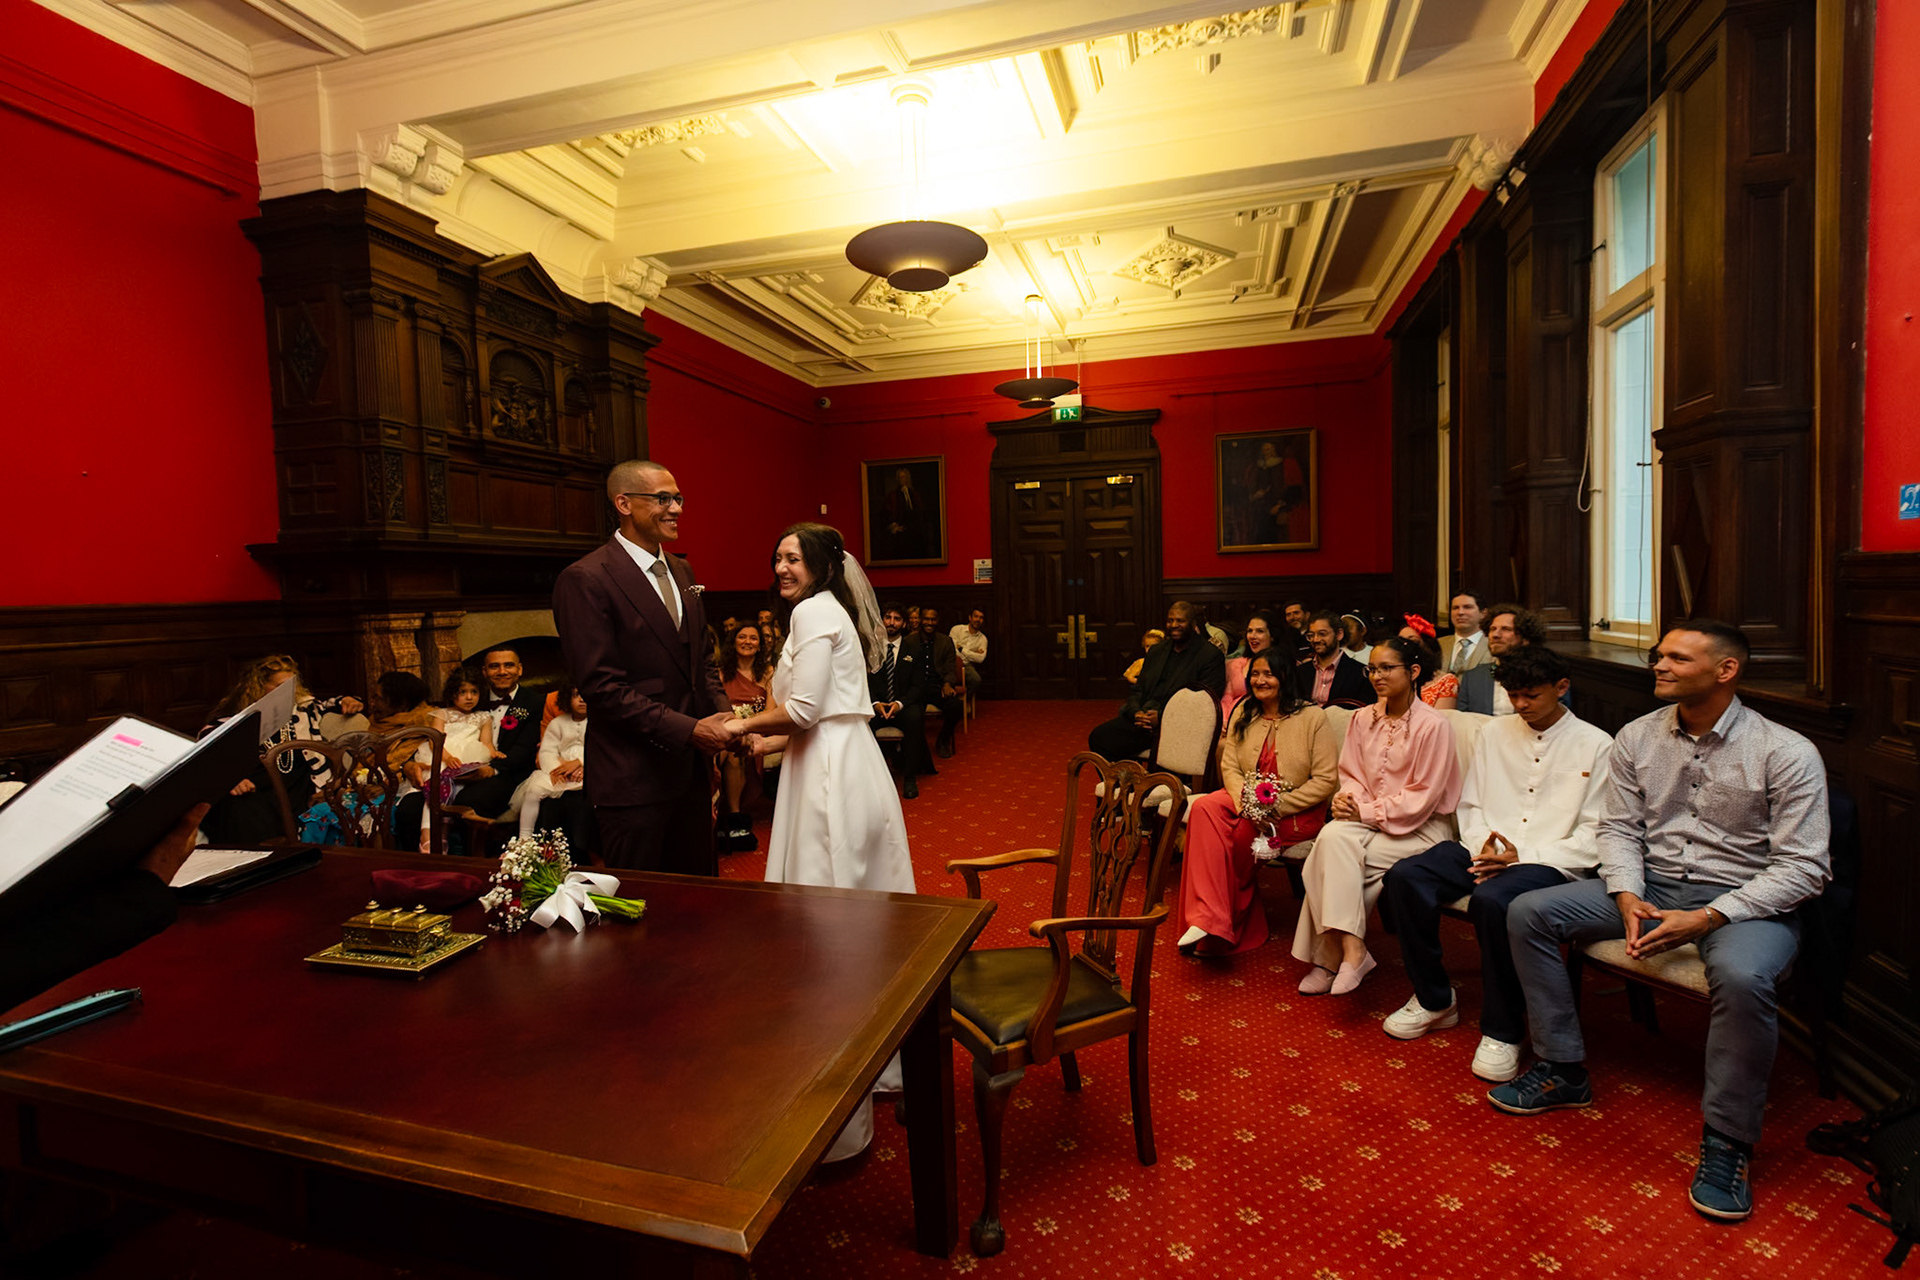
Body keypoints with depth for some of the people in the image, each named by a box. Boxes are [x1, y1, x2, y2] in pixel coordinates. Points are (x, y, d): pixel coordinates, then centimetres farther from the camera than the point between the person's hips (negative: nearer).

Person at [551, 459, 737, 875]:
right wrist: (688, 730, -19)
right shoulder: (584, 580, -13)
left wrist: (723, 712, 0)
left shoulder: (680, 571, 12)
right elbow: (600, 685, -18)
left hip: (691, 769, 7)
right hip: (634, 777, -7)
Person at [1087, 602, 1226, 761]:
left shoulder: (1211, 656, 1)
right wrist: (1136, 712, -4)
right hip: (1143, 717, 6)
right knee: (1098, 737, -15)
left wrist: (1162, 717, -15)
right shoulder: (1156, 651, 21)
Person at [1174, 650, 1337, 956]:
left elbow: (1326, 779, -9)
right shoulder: (1243, 714, 9)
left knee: (1241, 831, -32)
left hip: (1297, 811, -4)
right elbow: (1229, 767, 3)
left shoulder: (1312, 717, -5)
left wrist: (1278, 806, -19)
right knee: (1204, 808, -27)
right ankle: (1210, 919, -33)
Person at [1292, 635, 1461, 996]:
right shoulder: (1363, 719, 8)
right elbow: (1351, 774, 12)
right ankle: (1351, 950, -23)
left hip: (1420, 827, -5)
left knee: (1336, 860, -26)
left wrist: (1367, 812, -16)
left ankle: (1331, 955, -14)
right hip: (1367, 819, 5)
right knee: (1332, 836, -28)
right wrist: (1347, 799, -11)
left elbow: (1422, 797, -12)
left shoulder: (1433, 725, -10)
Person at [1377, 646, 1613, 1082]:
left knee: (1492, 899, -37)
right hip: (1487, 851, 5)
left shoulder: (1596, 746, 2)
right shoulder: (1496, 732, 15)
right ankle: (1434, 1000, -2)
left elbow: (1595, 835, -4)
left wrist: (1523, 857, -15)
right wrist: (1481, 846, -5)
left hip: (1550, 862, -4)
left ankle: (1502, 1031, -16)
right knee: (1404, 877, -22)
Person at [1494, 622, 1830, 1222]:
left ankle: (1727, 1142, -14)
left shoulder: (1787, 753, -11)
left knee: (1743, 976, -38)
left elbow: (1803, 867, -14)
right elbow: (1618, 827, 6)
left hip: (1744, 899, -5)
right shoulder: (1637, 738, 2)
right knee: (1528, 912, -10)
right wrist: (1627, 896, -13)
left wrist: (1705, 918, -24)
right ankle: (1563, 1071, 4)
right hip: (1651, 884, 5)